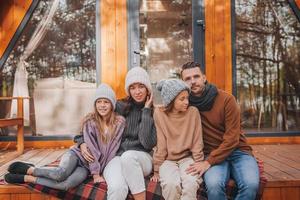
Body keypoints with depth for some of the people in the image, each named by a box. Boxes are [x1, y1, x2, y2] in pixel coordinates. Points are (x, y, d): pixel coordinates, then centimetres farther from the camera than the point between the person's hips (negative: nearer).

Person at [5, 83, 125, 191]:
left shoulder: (120, 122, -7)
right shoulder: (89, 121, -10)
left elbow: (113, 149, -7)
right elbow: (91, 148, -15)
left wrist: (103, 172, -12)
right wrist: (96, 173, -19)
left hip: (87, 165, 1)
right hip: (77, 153, -1)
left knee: (66, 184, -28)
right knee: (61, 173, -35)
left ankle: (27, 178, -14)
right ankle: (29, 169, -10)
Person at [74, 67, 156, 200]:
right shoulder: (120, 106, 4)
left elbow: (148, 144, -12)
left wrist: (146, 111, -10)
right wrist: (82, 142, -1)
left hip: (142, 159, 0)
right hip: (116, 157, 0)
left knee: (128, 156, -38)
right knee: (117, 188, -35)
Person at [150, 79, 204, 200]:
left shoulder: (193, 112, -6)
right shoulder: (159, 113, -9)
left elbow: (197, 143, -1)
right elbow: (161, 145, -5)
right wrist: (157, 170, -2)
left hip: (187, 158, 1)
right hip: (168, 160, 0)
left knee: (191, 183, -29)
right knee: (171, 184, -29)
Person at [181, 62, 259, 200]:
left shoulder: (226, 99, -8)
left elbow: (232, 139, -12)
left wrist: (208, 162, -19)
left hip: (238, 151, 0)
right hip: (212, 154, 1)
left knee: (251, 184, -30)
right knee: (214, 184, -33)